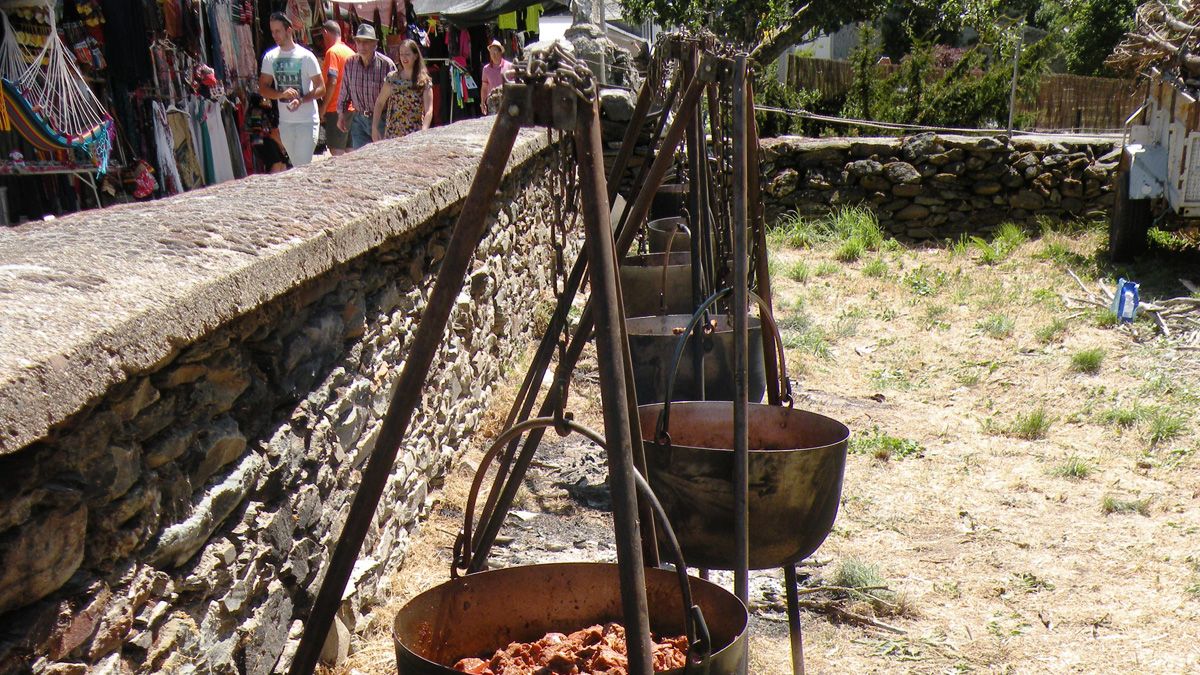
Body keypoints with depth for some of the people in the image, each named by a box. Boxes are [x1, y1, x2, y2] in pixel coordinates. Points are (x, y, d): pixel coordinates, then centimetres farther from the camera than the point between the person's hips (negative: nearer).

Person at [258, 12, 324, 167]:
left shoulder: (306, 56, -7)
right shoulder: (270, 57, 5)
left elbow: (321, 89, -8)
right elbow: (263, 88, 3)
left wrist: (301, 100, -26)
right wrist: (282, 94, -17)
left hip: (307, 121, -5)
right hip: (285, 122, 5)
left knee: (303, 167, -11)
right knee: (296, 166, 13)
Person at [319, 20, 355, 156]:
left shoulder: (332, 52, -9)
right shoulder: (350, 52, 14)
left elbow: (332, 81, -18)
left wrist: (323, 107, -13)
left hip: (336, 109, -8)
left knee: (336, 152, -7)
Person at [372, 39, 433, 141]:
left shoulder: (425, 82, -2)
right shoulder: (392, 78, 4)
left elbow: (429, 111, -10)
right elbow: (379, 103, 10)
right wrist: (374, 128, 1)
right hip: (392, 134, 2)